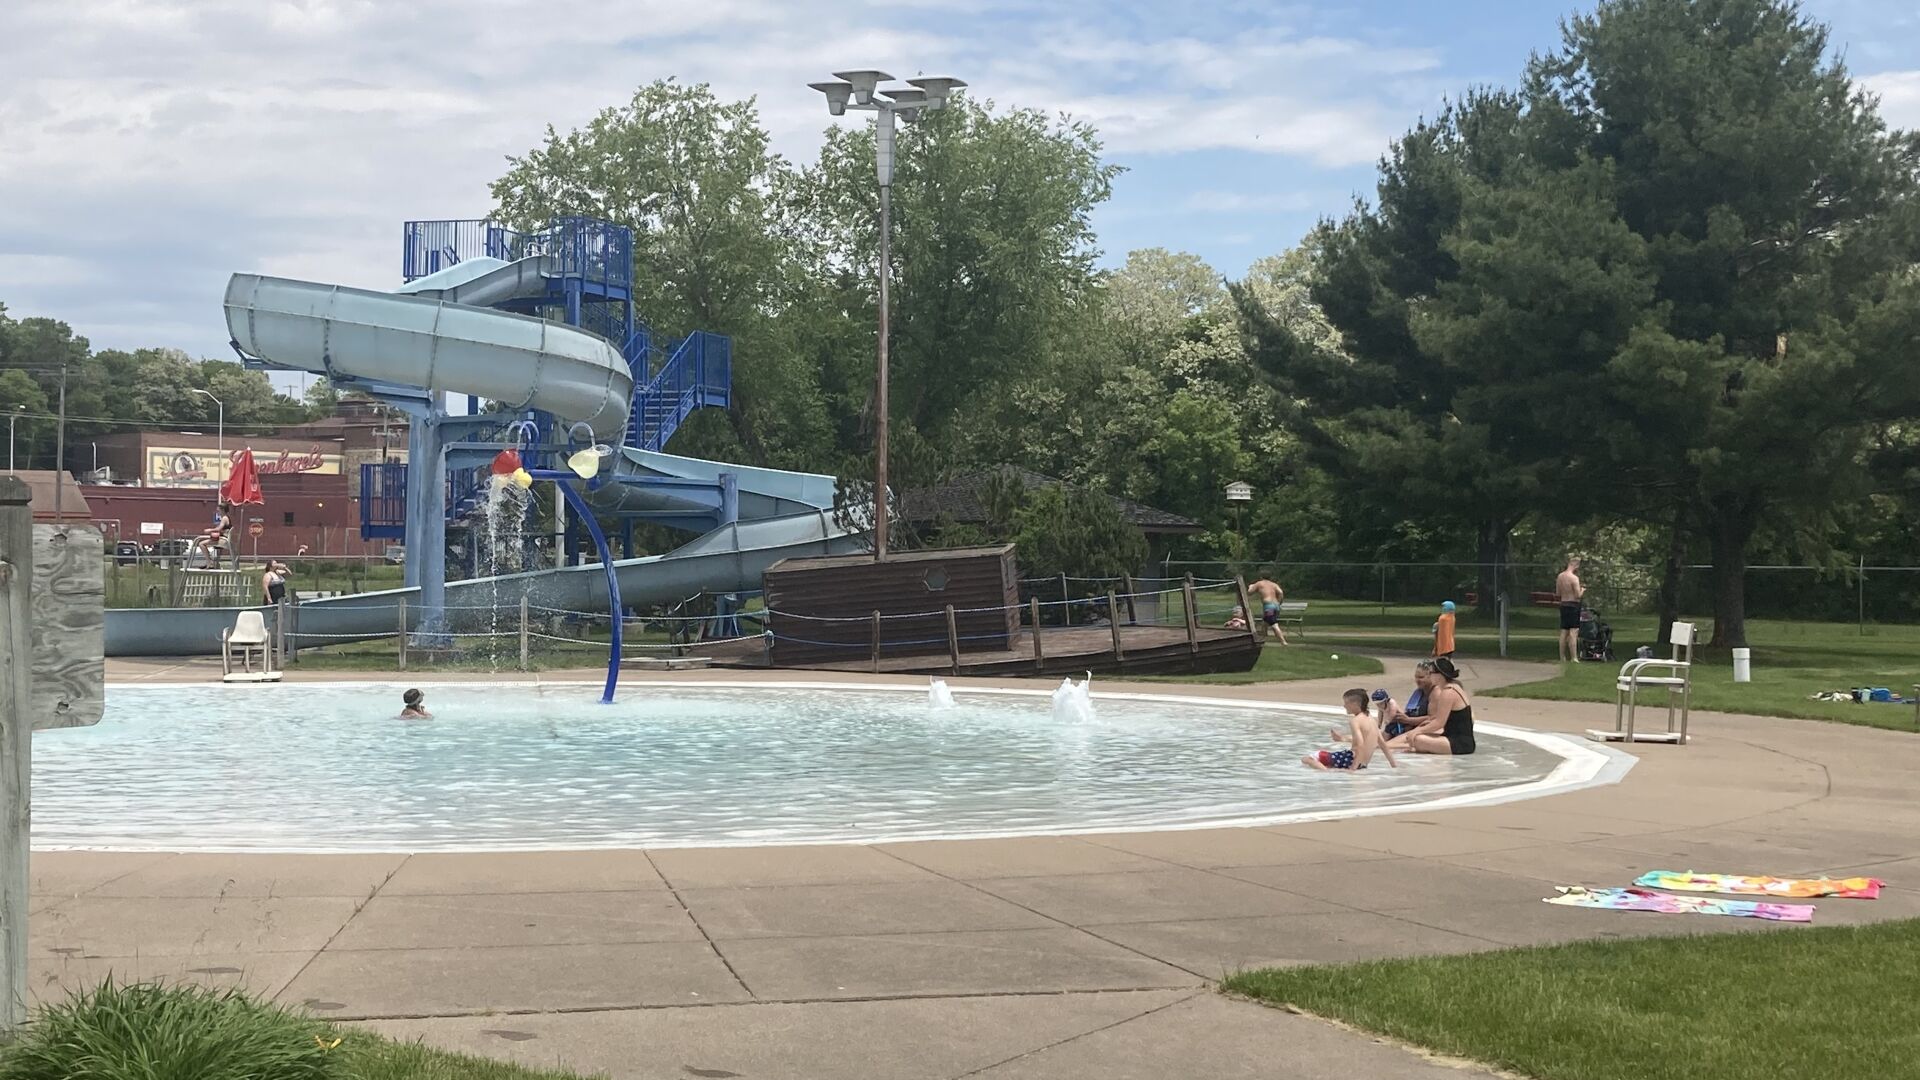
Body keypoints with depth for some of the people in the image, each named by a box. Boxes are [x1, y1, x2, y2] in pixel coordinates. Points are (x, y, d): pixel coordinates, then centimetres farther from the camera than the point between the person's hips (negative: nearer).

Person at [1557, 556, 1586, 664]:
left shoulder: (1560, 576, 7)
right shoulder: (1574, 578, -16)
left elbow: (1557, 594, 13)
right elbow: (1578, 595, -17)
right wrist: (1582, 590, 2)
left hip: (1563, 605, 7)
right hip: (1573, 605, -7)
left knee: (1564, 632, 11)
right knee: (1573, 632, -6)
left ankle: (1562, 658, 14)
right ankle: (1574, 658, -8)